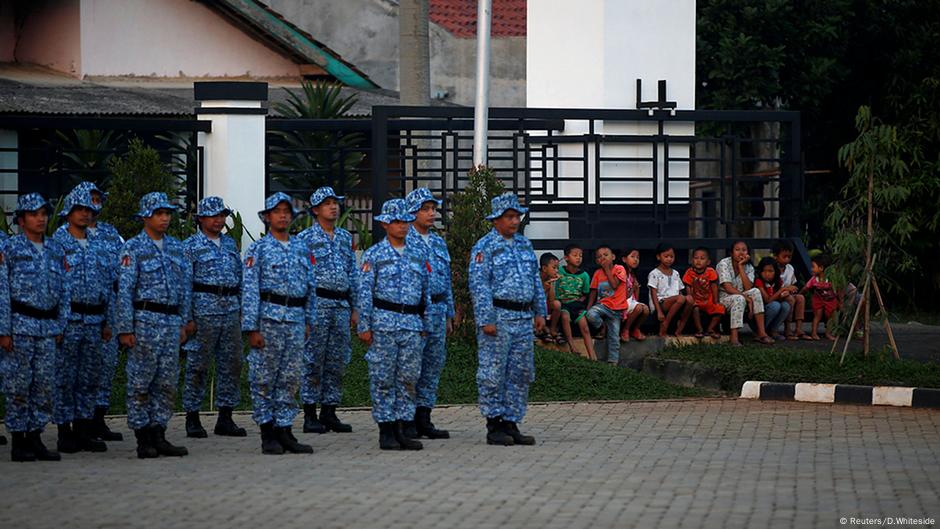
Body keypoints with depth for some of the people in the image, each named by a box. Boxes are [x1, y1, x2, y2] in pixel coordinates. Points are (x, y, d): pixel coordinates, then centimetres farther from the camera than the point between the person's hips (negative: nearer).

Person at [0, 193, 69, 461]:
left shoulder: (56, 251, 13)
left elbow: (64, 291, 16)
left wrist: (60, 326, 9)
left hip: (48, 326, 5)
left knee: (44, 385, 5)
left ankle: (35, 437, 12)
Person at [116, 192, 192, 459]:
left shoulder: (175, 247, 13)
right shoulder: (133, 248, -5)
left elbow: (185, 286, 18)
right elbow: (124, 290, -9)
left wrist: (183, 323, 13)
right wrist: (125, 329, -13)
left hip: (171, 321, 6)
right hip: (145, 320, -6)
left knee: (167, 382, 7)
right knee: (141, 382, -2)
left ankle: (158, 435, 12)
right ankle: (143, 439, 1)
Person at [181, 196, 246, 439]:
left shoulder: (230, 243, 17)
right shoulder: (190, 246, -1)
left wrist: (242, 309, 14)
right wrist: (187, 317, -12)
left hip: (231, 310, 6)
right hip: (204, 308, -6)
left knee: (231, 364, 6)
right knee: (198, 365, -2)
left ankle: (225, 418, 12)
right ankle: (192, 419, 4)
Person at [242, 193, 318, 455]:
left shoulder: (302, 249, 14)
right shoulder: (258, 249, -1)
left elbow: (311, 286, 18)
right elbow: (250, 290, -6)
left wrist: (309, 321, 12)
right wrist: (252, 328, -12)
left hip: (296, 321, 5)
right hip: (269, 318, -5)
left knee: (290, 379, 6)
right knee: (264, 379, -1)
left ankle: (285, 431, 11)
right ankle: (268, 435, 4)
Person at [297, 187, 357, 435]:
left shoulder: (345, 238, 15)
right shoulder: (305, 238, -2)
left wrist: (354, 308, 14)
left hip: (341, 305, 6)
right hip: (317, 303, -6)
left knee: (337, 361, 7)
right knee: (313, 360, -4)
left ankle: (329, 412, 13)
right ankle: (310, 416, -1)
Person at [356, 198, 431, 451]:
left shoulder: (419, 252, 12)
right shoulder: (374, 254, 0)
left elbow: (427, 290, 16)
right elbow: (364, 292, -2)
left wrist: (426, 323, 13)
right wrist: (364, 326, -8)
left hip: (412, 324, 4)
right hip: (384, 322, -4)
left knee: (409, 378, 4)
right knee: (383, 378, -1)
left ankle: (401, 429, 10)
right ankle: (386, 432, 3)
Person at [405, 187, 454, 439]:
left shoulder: (439, 243, 16)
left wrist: (448, 314, 18)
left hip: (437, 310, 7)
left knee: (433, 365, 8)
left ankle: (423, 419, 14)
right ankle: (405, 421, -2)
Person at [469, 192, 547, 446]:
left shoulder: (524, 244, 15)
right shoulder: (484, 247, -7)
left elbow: (535, 280, 21)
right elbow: (479, 285, -12)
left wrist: (540, 312, 14)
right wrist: (486, 320, -18)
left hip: (523, 319, 7)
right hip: (498, 317, -7)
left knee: (520, 374, 7)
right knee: (493, 373, -4)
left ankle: (511, 424, 13)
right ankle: (494, 427, 0)